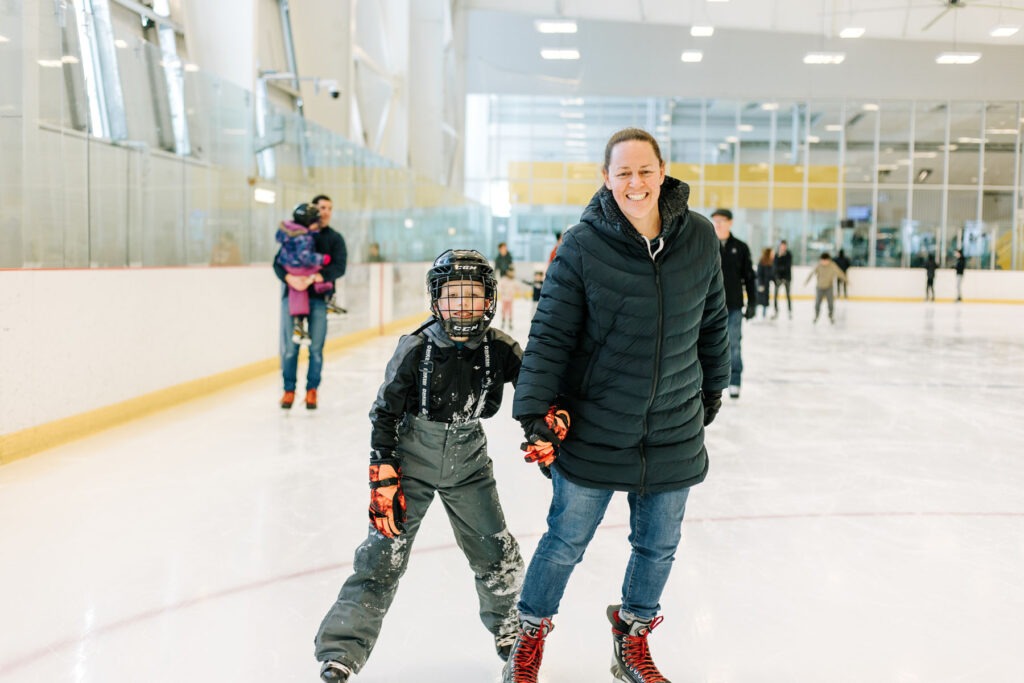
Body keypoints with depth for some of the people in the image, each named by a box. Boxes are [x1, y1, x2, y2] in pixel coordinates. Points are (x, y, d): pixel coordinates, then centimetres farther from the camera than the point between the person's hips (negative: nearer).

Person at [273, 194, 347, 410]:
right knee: (289, 347, -1)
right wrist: (289, 278, -18)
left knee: (316, 348, 0)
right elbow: (278, 262, 4)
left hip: (319, 298, 0)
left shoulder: (335, 238, 9)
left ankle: (312, 390, 12)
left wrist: (313, 279, -20)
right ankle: (289, 390, 12)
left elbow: (339, 267, -6)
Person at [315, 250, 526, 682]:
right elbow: (384, 415, -12)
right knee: (382, 558, -8)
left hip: (468, 464, 3)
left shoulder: (500, 350, -14)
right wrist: (383, 481, -15)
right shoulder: (415, 350, -19)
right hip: (410, 462, -2)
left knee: (498, 556, 8)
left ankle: (509, 631, 36)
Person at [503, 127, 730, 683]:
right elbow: (550, 334, -11)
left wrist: (712, 389, 18)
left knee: (658, 546, 17)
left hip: (674, 434, 3)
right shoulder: (582, 245, -13)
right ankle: (529, 638, 35)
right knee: (565, 543, 10)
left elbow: (712, 322, 10)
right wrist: (535, 413, -15)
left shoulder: (699, 238, -3)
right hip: (593, 430, -3)